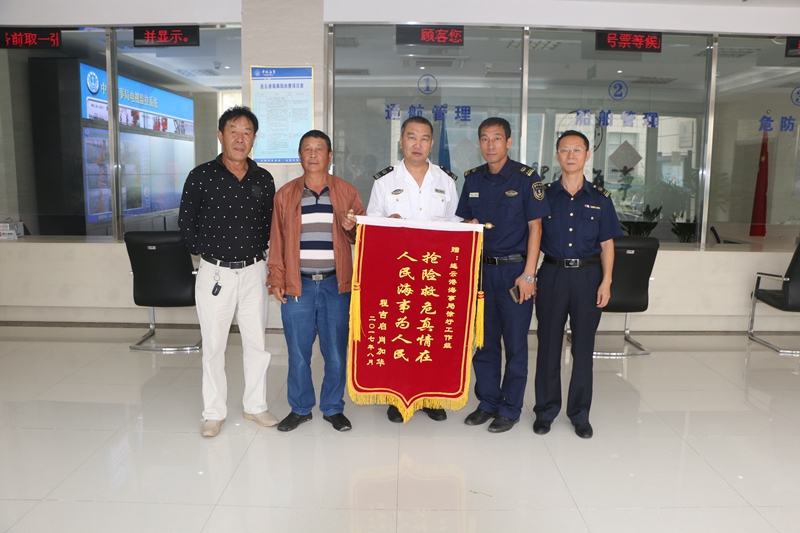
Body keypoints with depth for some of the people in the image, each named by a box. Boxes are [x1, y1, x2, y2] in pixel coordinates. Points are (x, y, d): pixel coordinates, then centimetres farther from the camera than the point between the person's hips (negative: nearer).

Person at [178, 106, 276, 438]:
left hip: (253, 271, 2)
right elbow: (186, 222, 4)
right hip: (215, 272, -2)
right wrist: (204, 250, 2)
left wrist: (258, 248, 5)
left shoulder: (263, 179, 4)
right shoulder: (201, 176, -4)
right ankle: (214, 412, 20)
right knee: (213, 345, 6)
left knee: (256, 341, 9)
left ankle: (255, 405, 25)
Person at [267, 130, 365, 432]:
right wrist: (276, 279, 2)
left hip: (336, 284, 0)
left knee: (336, 351, 6)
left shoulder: (347, 192, 5)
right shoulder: (285, 194, 8)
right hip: (297, 285, 1)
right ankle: (300, 408, 25)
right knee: (297, 351, 8)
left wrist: (351, 228, -14)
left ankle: (333, 408, 23)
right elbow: (277, 240, 8)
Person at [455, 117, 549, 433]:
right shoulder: (473, 179, 8)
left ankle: (510, 408, 17)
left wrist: (528, 274, -12)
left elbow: (535, 228, -7)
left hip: (515, 268, -4)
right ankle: (488, 402, 25)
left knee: (515, 342, 4)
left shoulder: (526, 178, -6)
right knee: (484, 340, 11)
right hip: (482, 268, 4)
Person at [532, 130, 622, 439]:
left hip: (588, 276, 1)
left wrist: (606, 282, -3)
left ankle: (580, 413, 21)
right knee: (549, 344, 6)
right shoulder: (544, 195, 4)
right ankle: (546, 410, 20)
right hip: (552, 274, 0)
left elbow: (607, 244, 6)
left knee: (583, 347, 7)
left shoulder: (600, 199, 5)